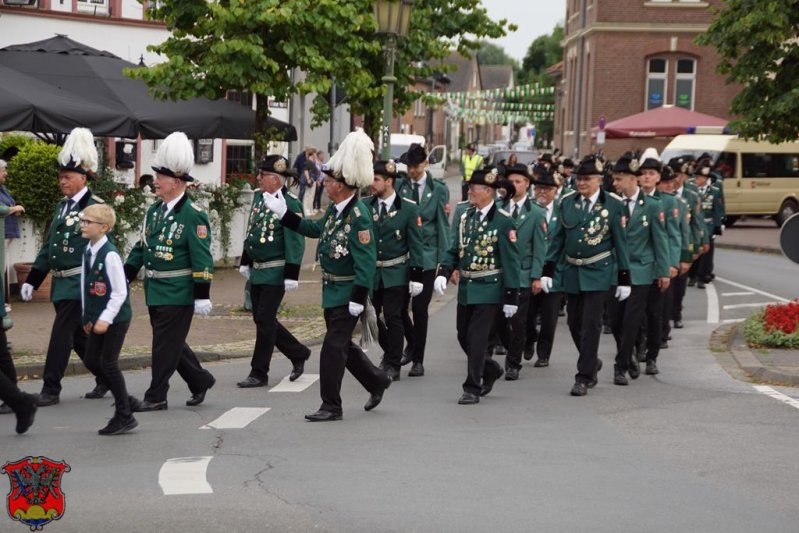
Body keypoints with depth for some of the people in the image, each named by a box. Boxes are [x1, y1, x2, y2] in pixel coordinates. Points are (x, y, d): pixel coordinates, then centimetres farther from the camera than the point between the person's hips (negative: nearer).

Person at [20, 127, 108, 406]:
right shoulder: (62, 206, 12)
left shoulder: (95, 206, -11)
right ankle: (106, 377, 29)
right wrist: (32, 280, 14)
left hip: (80, 284, -8)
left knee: (61, 333, -7)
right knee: (78, 336, 14)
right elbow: (48, 246, 16)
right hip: (60, 282, 8)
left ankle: (50, 389, -1)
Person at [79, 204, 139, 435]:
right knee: (91, 361, 11)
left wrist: (106, 319, -21)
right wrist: (88, 316, 15)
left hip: (116, 318, -8)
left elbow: (120, 292, -20)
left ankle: (124, 416, 9)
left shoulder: (110, 254, -19)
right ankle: (125, 400, 27)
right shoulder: (88, 252, 6)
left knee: (108, 364, -4)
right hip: (99, 318, 8)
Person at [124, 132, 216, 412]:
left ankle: (156, 397, 7)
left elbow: (202, 260, -15)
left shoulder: (194, 215, -13)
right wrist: (124, 279, 13)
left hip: (178, 293, -8)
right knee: (170, 343, 14)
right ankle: (200, 380, 30)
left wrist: (202, 296, -17)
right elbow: (140, 248, 17)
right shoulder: (154, 211, 10)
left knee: (166, 344, -2)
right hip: (154, 291, 8)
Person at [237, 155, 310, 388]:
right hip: (257, 271, 8)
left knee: (265, 321, -4)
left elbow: (295, 242, -16)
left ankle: (259, 373, 5)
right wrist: (245, 262, 20)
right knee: (262, 320, 12)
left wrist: (291, 275, -18)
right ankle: (299, 354, 28)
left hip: (275, 273, -8)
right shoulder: (258, 197, 10)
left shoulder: (290, 204, -14)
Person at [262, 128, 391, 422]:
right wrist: (283, 213, 20)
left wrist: (358, 298, -23)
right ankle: (377, 381, 36)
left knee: (333, 347, -4)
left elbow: (366, 260, -23)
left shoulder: (358, 215, -22)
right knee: (343, 344, 19)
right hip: (332, 290, 9)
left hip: (348, 293, -9)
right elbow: (316, 229, 23)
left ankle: (331, 406, 6)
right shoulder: (335, 208, 5)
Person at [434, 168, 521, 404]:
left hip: (489, 290, -7)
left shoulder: (503, 221, -10)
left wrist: (511, 296, -12)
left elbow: (511, 261, -10)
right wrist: (443, 273, -6)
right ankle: (491, 369, 36)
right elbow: (455, 250, 12)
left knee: (477, 338, -8)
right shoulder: (465, 217, 9)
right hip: (466, 288, 7)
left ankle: (472, 389, 1)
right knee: (463, 336, 13)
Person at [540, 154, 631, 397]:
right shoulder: (567, 202, 4)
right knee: (575, 323, 11)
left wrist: (624, 278, -4)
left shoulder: (613, 205, -6)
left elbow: (620, 242, -3)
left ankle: (584, 377, 0)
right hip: (572, 272, 4)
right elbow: (558, 238, 9)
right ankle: (592, 363, 34)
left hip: (598, 273, -4)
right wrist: (548, 270, 6)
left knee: (590, 324, -7)